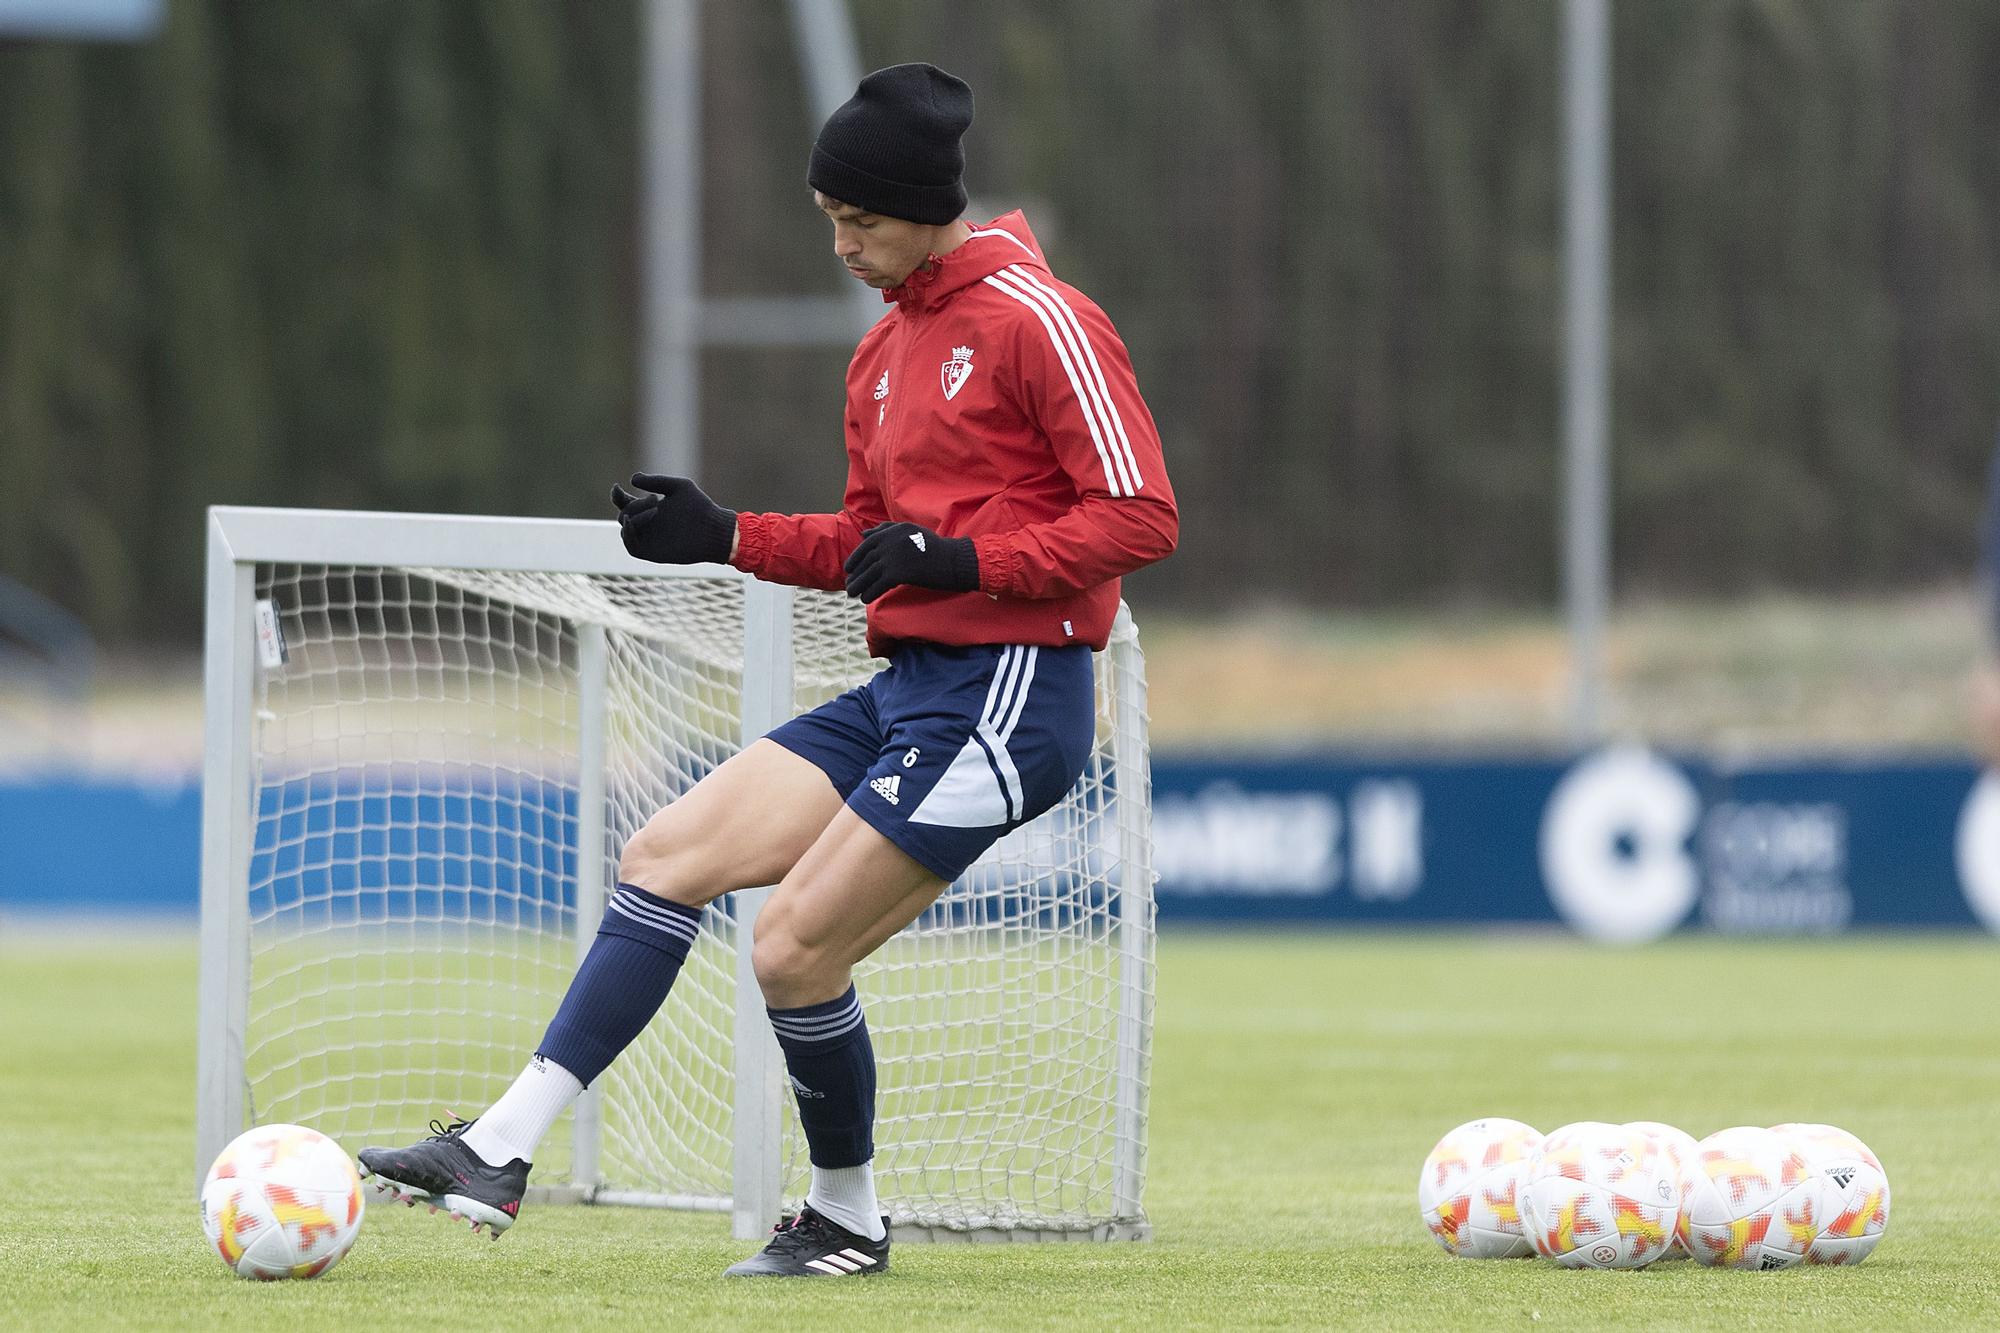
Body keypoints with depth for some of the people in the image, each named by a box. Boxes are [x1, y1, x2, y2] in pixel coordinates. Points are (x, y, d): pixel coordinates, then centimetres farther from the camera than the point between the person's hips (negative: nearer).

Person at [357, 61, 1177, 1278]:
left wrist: (961, 560, -22)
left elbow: (1142, 518, -16)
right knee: (666, 857, 1)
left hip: (1005, 698, -9)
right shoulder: (887, 352, 16)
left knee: (795, 950, -11)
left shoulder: (1038, 321, -11)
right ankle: (502, 1153, -1)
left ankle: (850, 1218, 12)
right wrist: (725, 537, 12)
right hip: (903, 690, 9)